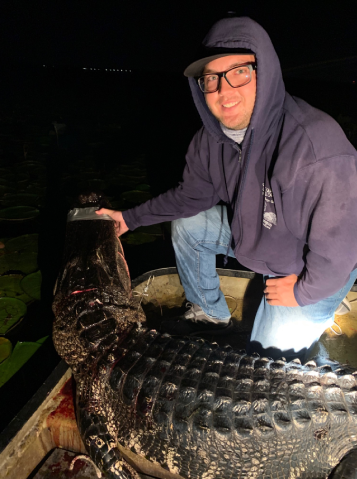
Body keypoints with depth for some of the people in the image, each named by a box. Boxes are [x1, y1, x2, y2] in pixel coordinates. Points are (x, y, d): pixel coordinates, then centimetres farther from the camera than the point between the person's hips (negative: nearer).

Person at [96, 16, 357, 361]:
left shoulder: (316, 146, -37)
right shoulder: (211, 138, -14)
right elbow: (191, 196, 0)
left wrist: (302, 290, -17)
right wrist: (130, 218, 0)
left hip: (315, 268, -5)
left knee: (268, 362, -6)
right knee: (186, 224, 1)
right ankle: (210, 314, 19)